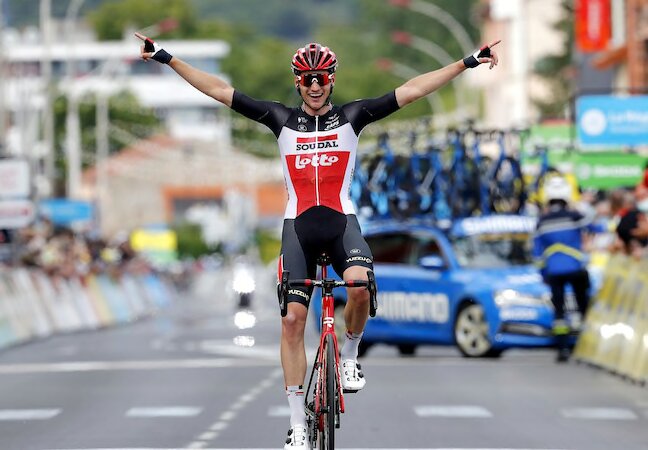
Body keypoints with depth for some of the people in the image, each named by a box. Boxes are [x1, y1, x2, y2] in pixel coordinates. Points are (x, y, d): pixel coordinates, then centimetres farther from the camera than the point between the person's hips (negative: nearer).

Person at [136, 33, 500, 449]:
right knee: (292, 320, -5)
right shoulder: (282, 119, 8)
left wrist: (468, 63, -3)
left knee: (360, 284, -31)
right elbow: (219, 90, 6)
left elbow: (412, 90, 1)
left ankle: (350, 354, 0)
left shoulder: (351, 117, 6)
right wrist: (166, 59, 3)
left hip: (342, 222, -1)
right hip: (299, 226, 1)